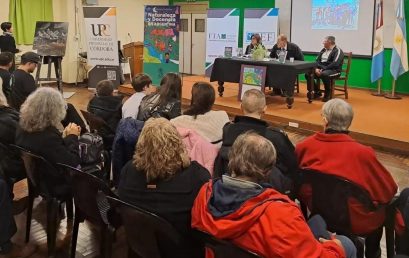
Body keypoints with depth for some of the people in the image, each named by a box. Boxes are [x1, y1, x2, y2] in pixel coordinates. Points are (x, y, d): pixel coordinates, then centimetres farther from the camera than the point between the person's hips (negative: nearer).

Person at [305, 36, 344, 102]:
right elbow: (317, 60, 12)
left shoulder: (338, 51, -8)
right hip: (321, 69, 8)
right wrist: (317, 68, -9)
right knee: (308, 73, -13)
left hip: (333, 70, -7)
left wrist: (323, 69, -24)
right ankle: (317, 92, 2)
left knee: (324, 74, -40)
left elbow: (335, 64, -20)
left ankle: (327, 95, -20)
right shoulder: (323, 50, 16)